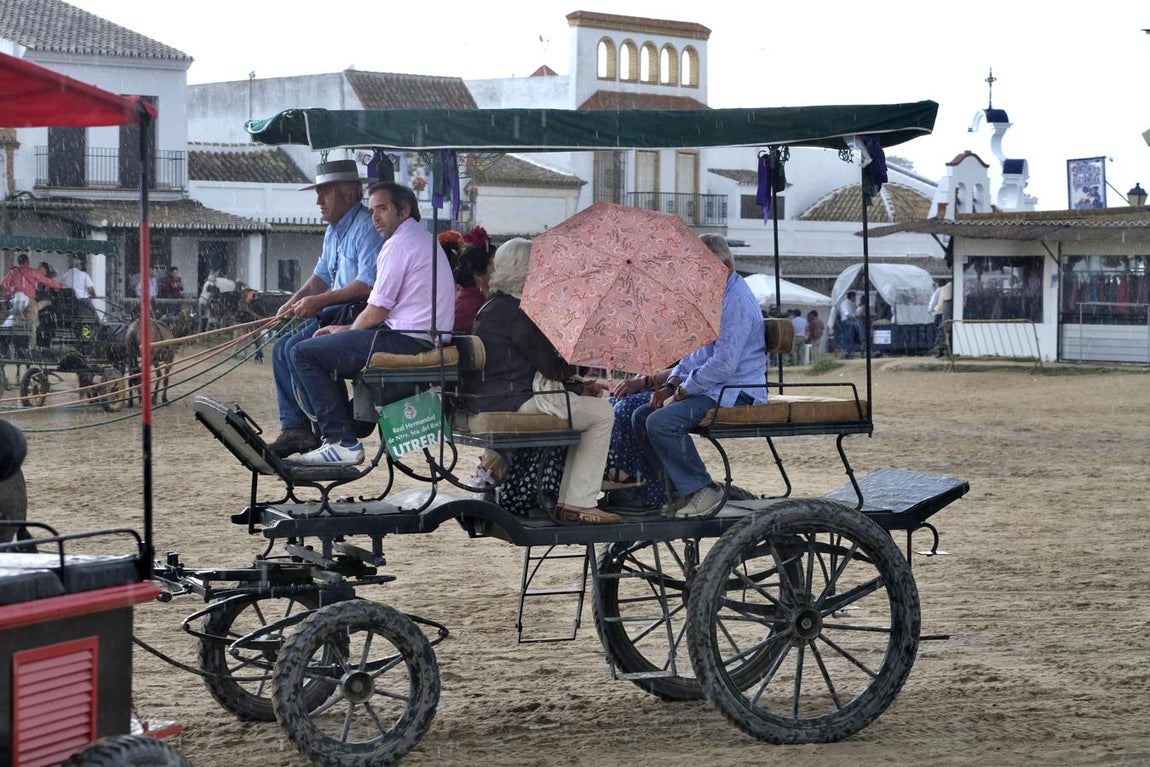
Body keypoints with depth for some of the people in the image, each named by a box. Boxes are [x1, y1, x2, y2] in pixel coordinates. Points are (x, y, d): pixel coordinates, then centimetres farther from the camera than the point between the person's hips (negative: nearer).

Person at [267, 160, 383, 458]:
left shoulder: (366, 227, -17)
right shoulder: (333, 231, 16)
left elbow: (369, 285, -25)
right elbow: (321, 275, 23)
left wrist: (320, 301, -24)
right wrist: (295, 301, 4)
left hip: (359, 313, -11)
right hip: (337, 313, 11)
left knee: (297, 348, -21)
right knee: (281, 349, 5)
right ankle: (293, 428, 2)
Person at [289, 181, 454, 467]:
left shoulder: (399, 244, -10)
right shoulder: (424, 239, 22)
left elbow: (376, 313, -10)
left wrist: (347, 331, 9)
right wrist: (346, 330, 19)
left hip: (404, 341, -11)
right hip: (426, 343, 11)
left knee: (304, 352, -7)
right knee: (327, 347, 25)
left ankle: (341, 441, -11)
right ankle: (339, 430, 19)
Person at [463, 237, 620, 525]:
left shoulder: (492, 308, 19)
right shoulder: (516, 312, -14)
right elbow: (553, 368, -15)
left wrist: (578, 387, 14)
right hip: (512, 402, -11)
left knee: (585, 404, 24)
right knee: (602, 414, -4)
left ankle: (568, 501, 17)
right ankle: (578, 504, -5)